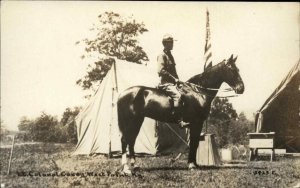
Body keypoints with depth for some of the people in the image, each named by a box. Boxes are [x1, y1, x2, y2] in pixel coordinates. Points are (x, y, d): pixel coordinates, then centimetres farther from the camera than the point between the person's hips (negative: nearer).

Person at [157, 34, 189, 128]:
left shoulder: (170, 55, 21)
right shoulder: (162, 55, -7)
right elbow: (161, 71, -18)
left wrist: (177, 80, 12)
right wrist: (174, 79, -18)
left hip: (172, 82, 10)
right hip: (166, 83, -10)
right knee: (177, 95, -30)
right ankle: (180, 121, -35)